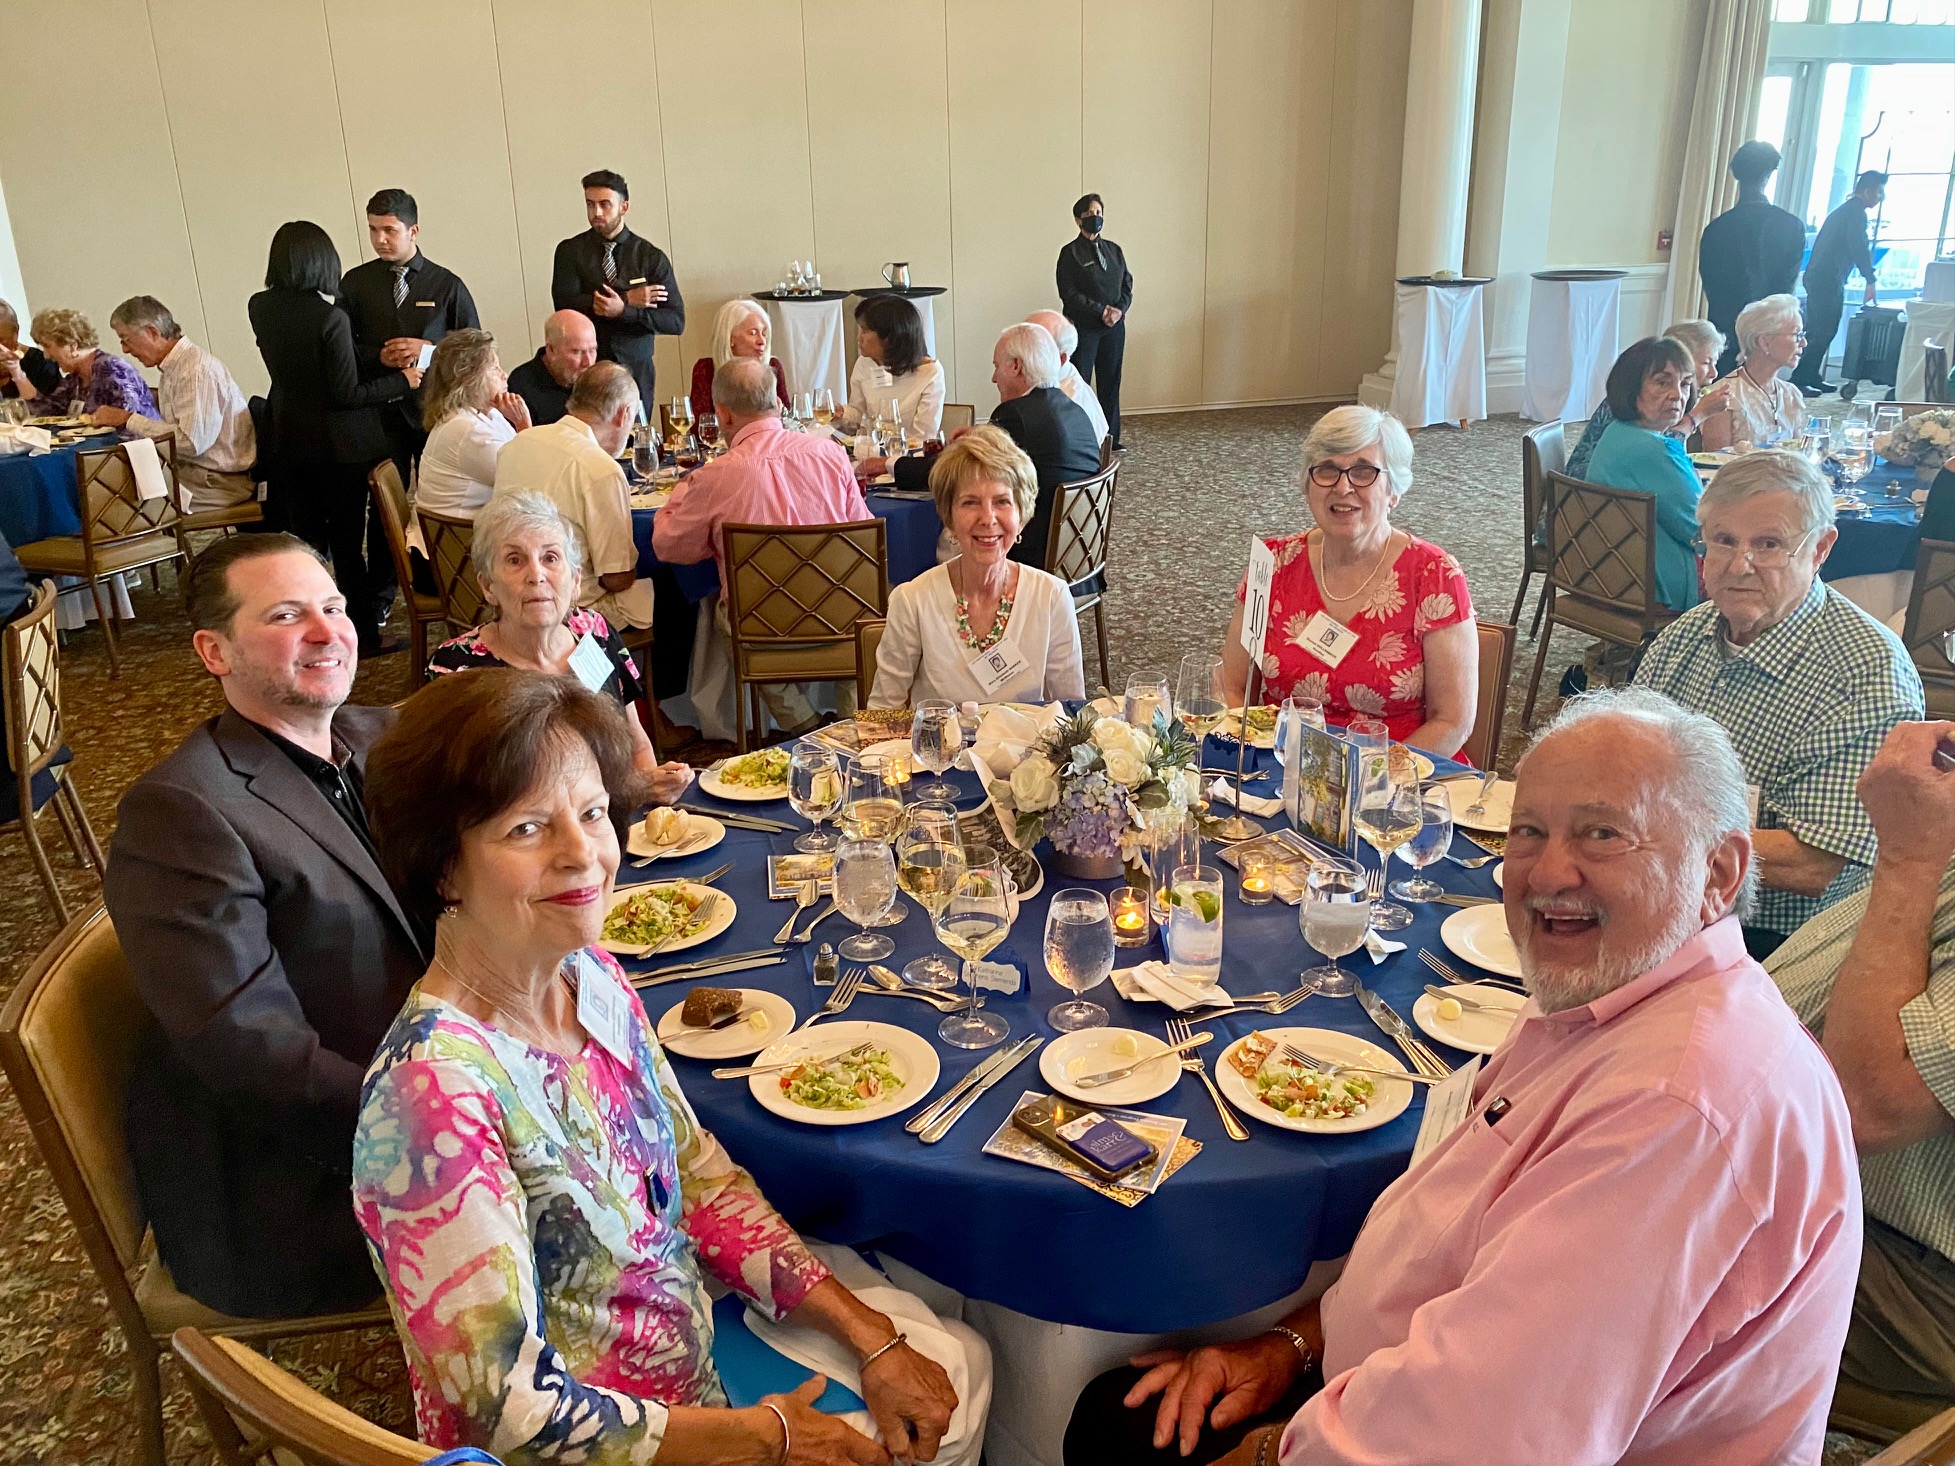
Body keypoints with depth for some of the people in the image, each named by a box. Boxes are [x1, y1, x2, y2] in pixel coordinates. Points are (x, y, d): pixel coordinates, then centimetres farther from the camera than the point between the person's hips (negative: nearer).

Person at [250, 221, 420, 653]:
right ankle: (364, 635, 11)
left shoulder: (260, 309, -1)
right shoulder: (330, 317, -19)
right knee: (347, 543, 3)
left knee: (305, 538, 13)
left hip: (289, 440, 5)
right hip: (340, 443, -5)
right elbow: (346, 394, -17)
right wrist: (400, 381, -7)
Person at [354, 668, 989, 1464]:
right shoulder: (433, 1090, -32)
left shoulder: (591, 977, -9)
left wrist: (871, 1338, -5)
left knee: (954, 1368, 15)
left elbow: (700, 1174, 1)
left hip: (695, 1341, 6)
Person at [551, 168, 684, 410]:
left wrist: (623, 311, -17)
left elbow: (676, 321, -4)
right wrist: (628, 299, -13)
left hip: (636, 372, 0)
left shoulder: (651, 257, 3)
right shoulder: (570, 251, 5)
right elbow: (564, 304, -9)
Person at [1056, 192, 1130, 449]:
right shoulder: (1070, 253, -4)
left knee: (1111, 382, 8)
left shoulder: (1113, 250, 12)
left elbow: (1127, 284, 11)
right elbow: (1069, 293, -11)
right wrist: (1102, 310, -15)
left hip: (1114, 326, 5)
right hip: (1084, 328, -5)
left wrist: (1119, 310, -8)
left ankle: (1111, 438, 15)